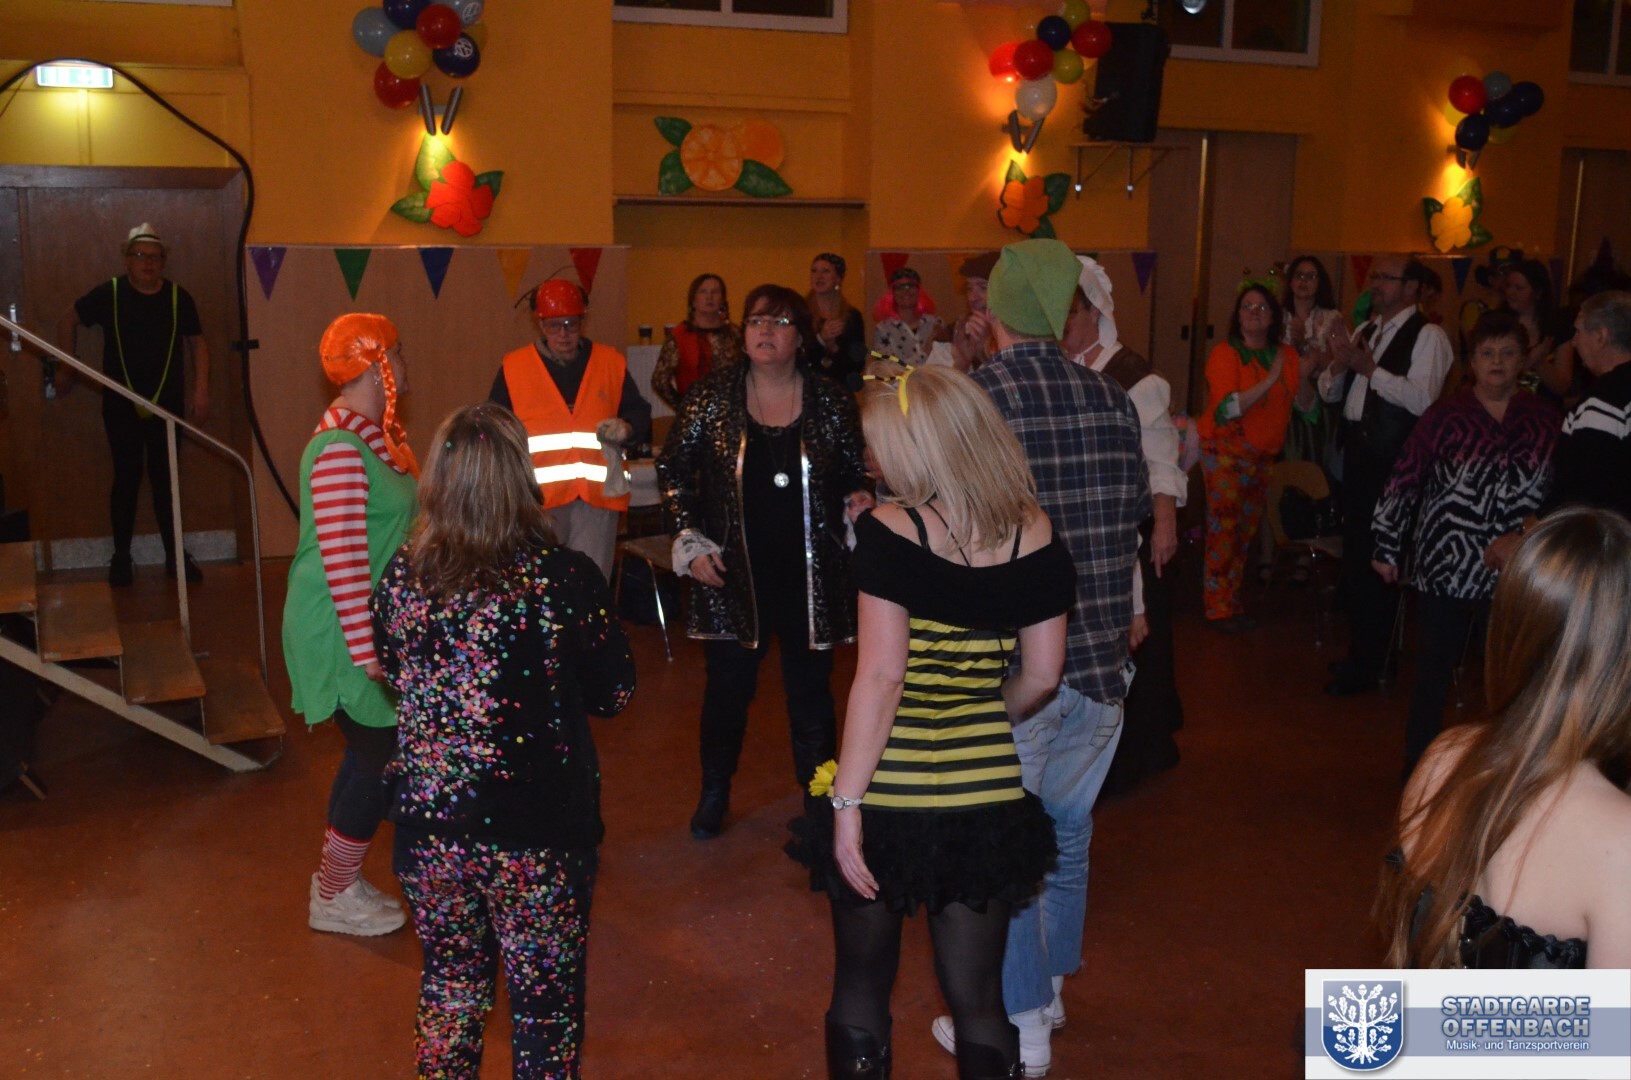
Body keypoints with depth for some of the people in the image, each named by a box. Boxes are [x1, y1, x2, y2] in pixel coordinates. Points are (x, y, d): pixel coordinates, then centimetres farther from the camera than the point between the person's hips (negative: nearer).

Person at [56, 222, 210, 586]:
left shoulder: (179, 297, -1)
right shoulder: (109, 294, -4)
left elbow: (197, 343, 8)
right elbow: (67, 321, 11)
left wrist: (201, 389, -1)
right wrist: (67, 368, 11)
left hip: (168, 405, 1)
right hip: (121, 406, -1)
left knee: (165, 479, 5)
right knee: (127, 478, 2)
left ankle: (175, 555, 12)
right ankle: (121, 557, 12)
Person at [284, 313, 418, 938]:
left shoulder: (378, 433, 10)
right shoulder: (340, 448, -22)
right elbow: (343, 559, -25)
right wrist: (370, 653, -24)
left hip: (377, 625, 10)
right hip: (346, 634, -10)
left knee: (371, 752, 16)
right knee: (378, 756, 0)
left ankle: (338, 881, 31)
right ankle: (334, 900, 16)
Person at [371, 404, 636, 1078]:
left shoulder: (401, 579, -8)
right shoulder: (566, 580, -19)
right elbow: (613, 694, -6)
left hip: (430, 827, 4)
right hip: (538, 839, -3)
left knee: (450, 979, 24)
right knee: (545, 999, 15)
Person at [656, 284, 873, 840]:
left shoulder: (832, 403, -1)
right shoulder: (711, 397, -2)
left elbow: (855, 473, 9)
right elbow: (673, 468, 4)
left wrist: (857, 497, -14)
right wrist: (691, 541, -3)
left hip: (811, 578, 0)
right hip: (733, 576, 0)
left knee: (811, 691, 10)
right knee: (727, 685, 10)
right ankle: (714, 794, 30)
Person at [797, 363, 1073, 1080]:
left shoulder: (891, 532, -13)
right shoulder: (1035, 537, -1)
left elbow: (881, 675, -18)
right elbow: (1041, 677, 5)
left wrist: (845, 801, -15)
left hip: (887, 800, -3)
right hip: (988, 801, 3)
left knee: (861, 988, 18)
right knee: (977, 998, 16)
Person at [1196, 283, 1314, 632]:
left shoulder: (1286, 356, 7)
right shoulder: (1225, 354, -10)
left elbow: (1306, 407, 5)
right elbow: (1226, 408, -22)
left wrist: (1301, 378, -15)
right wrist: (1270, 380, -26)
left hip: (1263, 455, 6)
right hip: (1226, 452, -6)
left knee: (1246, 530, 10)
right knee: (1224, 528, -7)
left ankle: (1233, 604, 19)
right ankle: (1217, 608, -1)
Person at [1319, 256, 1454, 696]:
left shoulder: (1427, 336, -10)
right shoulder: (1364, 330, 15)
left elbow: (1422, 399, -23)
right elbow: (1329, 392, 14)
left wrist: (1370, 368, -22)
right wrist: (1338, 366, -7)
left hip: (1393, 461, -8)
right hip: (1357, 450, 8)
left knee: (1377, 557, -3)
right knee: (1354, 549, 16)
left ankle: (1366, 665, 9)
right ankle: (1362, 653, 31)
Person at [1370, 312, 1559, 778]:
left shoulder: (1545, 421, 3)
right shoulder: (1445, 416, -2)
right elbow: (1405, 481, 0)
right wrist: (1387, 546, 0)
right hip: (1446, 568, -1)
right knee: (1433, 671, 10)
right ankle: (1418, 762, 24)